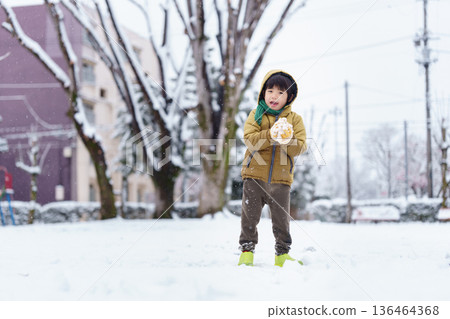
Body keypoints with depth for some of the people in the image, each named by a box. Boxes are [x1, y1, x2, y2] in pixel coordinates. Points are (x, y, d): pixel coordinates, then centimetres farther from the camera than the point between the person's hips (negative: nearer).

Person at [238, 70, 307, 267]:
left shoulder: (295, 119, 5)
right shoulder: (256, 115, 4)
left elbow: (300, 147, -4)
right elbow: (249, 138, -11)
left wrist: (286, 140, -23)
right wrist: (270, 136, -25)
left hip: (281, 178, 0)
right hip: (254, 176, 0)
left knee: (281, 218, 6)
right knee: (250, 216, 4)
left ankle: (282, 253, 19)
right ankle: (247, 250, 15)